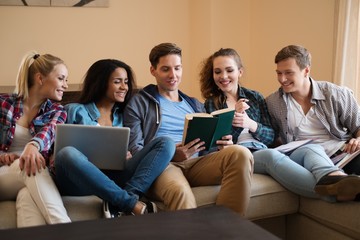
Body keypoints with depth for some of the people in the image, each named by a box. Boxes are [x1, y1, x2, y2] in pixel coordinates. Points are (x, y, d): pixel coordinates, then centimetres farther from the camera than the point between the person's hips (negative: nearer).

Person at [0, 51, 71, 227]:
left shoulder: (57, 112, 10)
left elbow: (48, 131, -16)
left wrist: (33, 145, -40)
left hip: (35, 179, 1)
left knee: (28, 195, -38)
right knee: (27, 168, -37)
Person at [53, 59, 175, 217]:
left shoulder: (123, 115, 22)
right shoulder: (74, 111, 13)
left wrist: (125, 157, -3)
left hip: (114, 179, 3)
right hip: (81, 180, -3)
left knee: (166, 143, -14)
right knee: (68, 153, -37)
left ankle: (120, 202, -33)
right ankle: (133, 204, -31)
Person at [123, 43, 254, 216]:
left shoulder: (195, 105, 29)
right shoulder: (138, 104, 14)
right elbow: (134, 151, 2)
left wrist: (222, 144, -2)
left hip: (196, 163, 5)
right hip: (161, 164, -5)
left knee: (241, 154, -27)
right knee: (181, 192, -42)